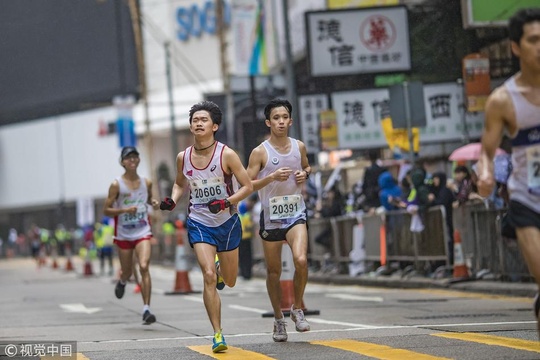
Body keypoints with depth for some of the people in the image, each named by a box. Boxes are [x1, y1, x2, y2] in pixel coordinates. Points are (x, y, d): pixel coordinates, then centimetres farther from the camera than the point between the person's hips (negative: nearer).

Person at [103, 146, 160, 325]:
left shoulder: (146, 183, 3)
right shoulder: (117, 185, -7)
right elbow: (106, 210, -5)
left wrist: (154, 203, 1)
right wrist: (124, 210, -21)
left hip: (143, 233, 1)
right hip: (123, 234, -1)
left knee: (144, 267, -18)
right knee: (127, 271, 11)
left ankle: (146, 309, -19)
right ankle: (122, 281, 52)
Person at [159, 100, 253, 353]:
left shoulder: (226, 155, -12)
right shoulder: (183, 157, -2)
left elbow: (248, 186, -9)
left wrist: (226, 202, -24)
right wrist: (172, 201, -2)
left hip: (227, 222, 0)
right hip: (199, 223, 1)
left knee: (229, 282, 12)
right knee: (209, 277, -17)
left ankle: (219, 268, 51)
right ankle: (217, 335, -13)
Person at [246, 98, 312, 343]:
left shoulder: (299, 147, 3)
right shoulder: (260, 152, -7)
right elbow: (247, 185, -8)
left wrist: (305, 174, -1)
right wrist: (272, 177, -21)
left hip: (296, 214, 1)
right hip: (271, 216, -1)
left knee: (301, 260, -21)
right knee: (273, 271, 7)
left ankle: (297, 309, 1)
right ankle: (278, 320, 23)